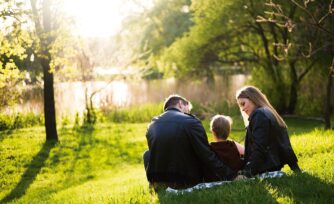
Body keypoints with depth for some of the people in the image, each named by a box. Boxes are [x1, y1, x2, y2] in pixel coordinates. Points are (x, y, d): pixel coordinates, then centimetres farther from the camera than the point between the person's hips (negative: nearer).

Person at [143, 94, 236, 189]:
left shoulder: (152, 125, 5)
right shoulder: (191, 122, -10)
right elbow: (207, 157, -10)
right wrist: (232, 175, -3)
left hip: (157, 184, 3)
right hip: (186, 183, -3)